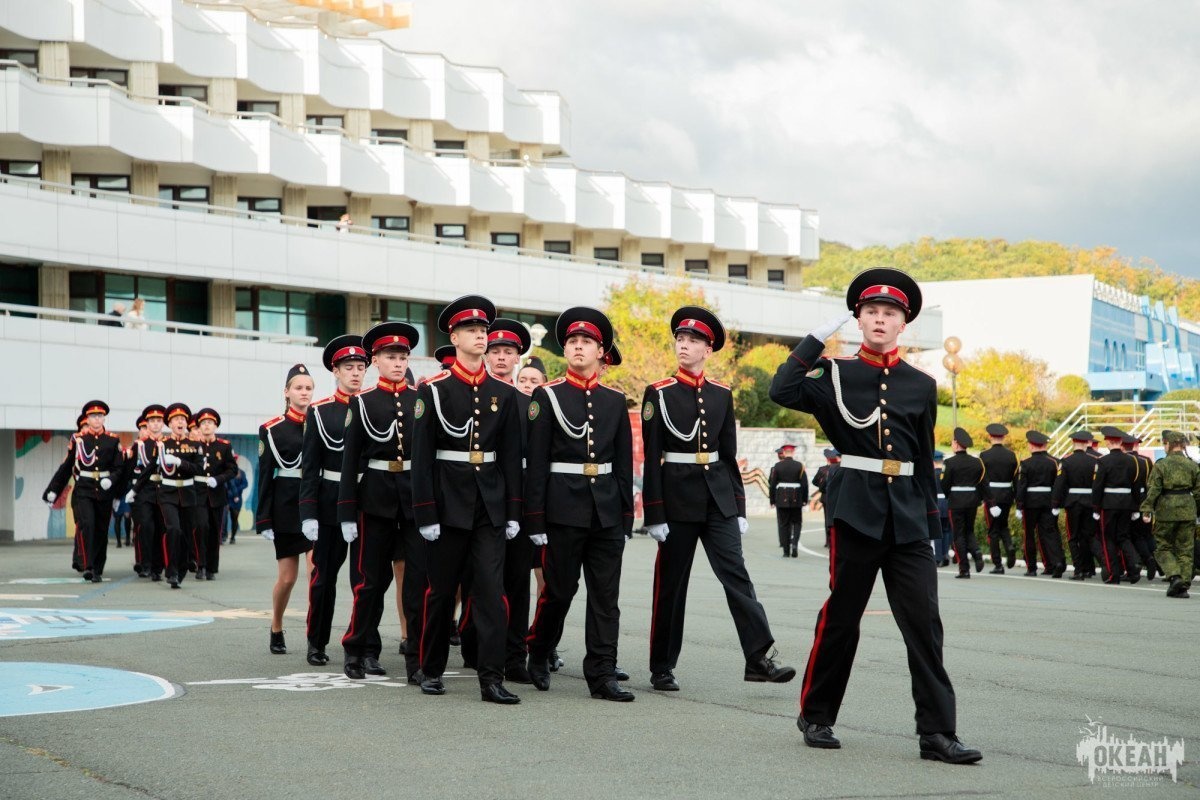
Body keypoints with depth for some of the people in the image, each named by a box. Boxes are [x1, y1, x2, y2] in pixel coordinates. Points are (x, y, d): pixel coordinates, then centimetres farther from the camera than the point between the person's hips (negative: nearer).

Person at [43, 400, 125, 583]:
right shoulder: (77, 439, 4)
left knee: (101, 531, 6)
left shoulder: (113, 440, 5)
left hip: (104, 491, 2)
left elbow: (119, 467, 2)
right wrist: (52, 491, 7)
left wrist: (111, 479, -19)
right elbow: (65, 467, 8)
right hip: (83, 490, -1)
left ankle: (97, 571, 16)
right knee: (86, 525, -20)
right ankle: (87, 566, -22)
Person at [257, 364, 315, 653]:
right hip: (286, 507, -1)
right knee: (287, 576, 6)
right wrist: (264, 520, -5)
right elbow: (265, 476, -1)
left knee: (316, 565, -19)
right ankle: (276, 630, 29)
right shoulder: (272, 429, 0)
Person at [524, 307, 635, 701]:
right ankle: (539, 654, 26)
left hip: (607, 511, 3)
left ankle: (602, 675, 3)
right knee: (559, 590, 4)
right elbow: (536, 462, -4)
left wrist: (626, 516, 7)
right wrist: (536, 519, -9)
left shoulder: (615, 400, 10)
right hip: (564, 509, -3)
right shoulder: (547, 396, -1)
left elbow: (624, 462, 12)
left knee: (606, 595, 1)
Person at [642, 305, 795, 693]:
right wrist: (655, 513, -10)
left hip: (718, 497, 3)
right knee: (671, 584, 4)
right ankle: (662, 668, 13)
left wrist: (739, 508, 8)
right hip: (678, 498, -3)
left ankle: (759, 658, -9)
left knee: (736, 575, -5)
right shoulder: (659, 393, -3)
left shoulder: (722, 394, 8)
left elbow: (729, 454, 12)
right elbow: (651, 457, -6)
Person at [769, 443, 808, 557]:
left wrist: (772, 501, 5)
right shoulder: (800, 466, -3)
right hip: (796, 500, 0)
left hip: (781, 500, 0)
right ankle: (794, 543, -11)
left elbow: (772, 484, -1)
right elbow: (805, 484, -4)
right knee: (796, 523, 13)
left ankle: (786, 551, 5)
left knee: (783, 524, 6)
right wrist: (805, 500, 5)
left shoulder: (777, 466, -2)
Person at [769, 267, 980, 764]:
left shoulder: (921, 385, 10)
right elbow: (782, 392, -15)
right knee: (840, 617, 5)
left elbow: (925, 460, 14)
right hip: (856, 510, -2)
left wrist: (931, 524, 13)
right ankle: (816, 715, 20)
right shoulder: (835, 374, 3)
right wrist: (817, 339, -11)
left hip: (908, 517, 2)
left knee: (925, 622, -3)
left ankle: (937, 732, -1)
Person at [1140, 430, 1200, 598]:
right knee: (1185, 549, 9)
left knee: (1163, 547, 8)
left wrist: (1147, 510, -7)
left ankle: (1174, 576, -12)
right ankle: (1184, 585, 5)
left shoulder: (1161, 465, -6)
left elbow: (1153, 490, -10)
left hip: (1166, 509, -3)